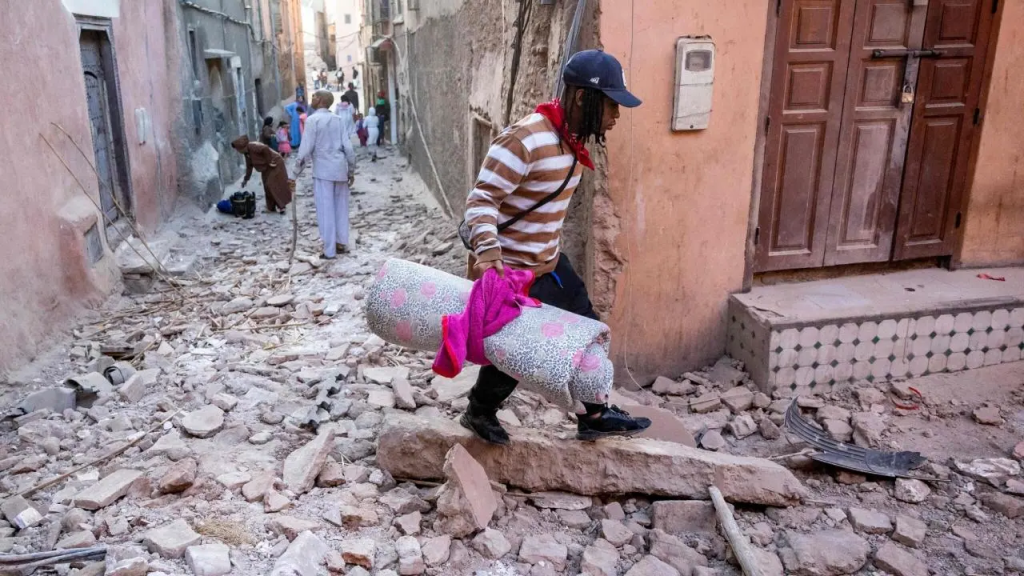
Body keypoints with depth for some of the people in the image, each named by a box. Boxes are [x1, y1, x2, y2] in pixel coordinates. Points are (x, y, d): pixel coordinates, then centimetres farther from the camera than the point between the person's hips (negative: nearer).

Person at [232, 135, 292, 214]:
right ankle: (271, 208, 14)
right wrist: (246, 179, 17)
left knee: (272, 185, -13)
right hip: (266, 168, 10)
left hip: (275, 164, -10)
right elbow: (249, 167, 16)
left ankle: (281, 206, -8)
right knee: (267, 187, 8)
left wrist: (269, 162, -27)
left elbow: (265, 149, -36)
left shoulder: (253, 147, -23)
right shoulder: (247, 153, 6)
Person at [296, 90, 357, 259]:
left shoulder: (313, 120, -8)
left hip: (323, 169, -5)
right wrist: (351, 169, 12)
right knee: (340, 207, 15)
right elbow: (348, 146, 3)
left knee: (326, 209, 1)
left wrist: (297, 169, -3)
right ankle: (342, 242, 23)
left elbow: (306, 148, -11)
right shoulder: (339, 119, 6)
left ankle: (330, 250, 4)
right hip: (340, 167, 5)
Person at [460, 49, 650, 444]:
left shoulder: (574, 140, 4)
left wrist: (550, 253, 20)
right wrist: (487, 248, -42)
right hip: (509, 271, -9)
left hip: (549, 263, 9)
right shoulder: (524, 140, -26)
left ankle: (595, 415, 32)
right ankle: (479, 413, 35)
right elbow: (482, 199, -26)